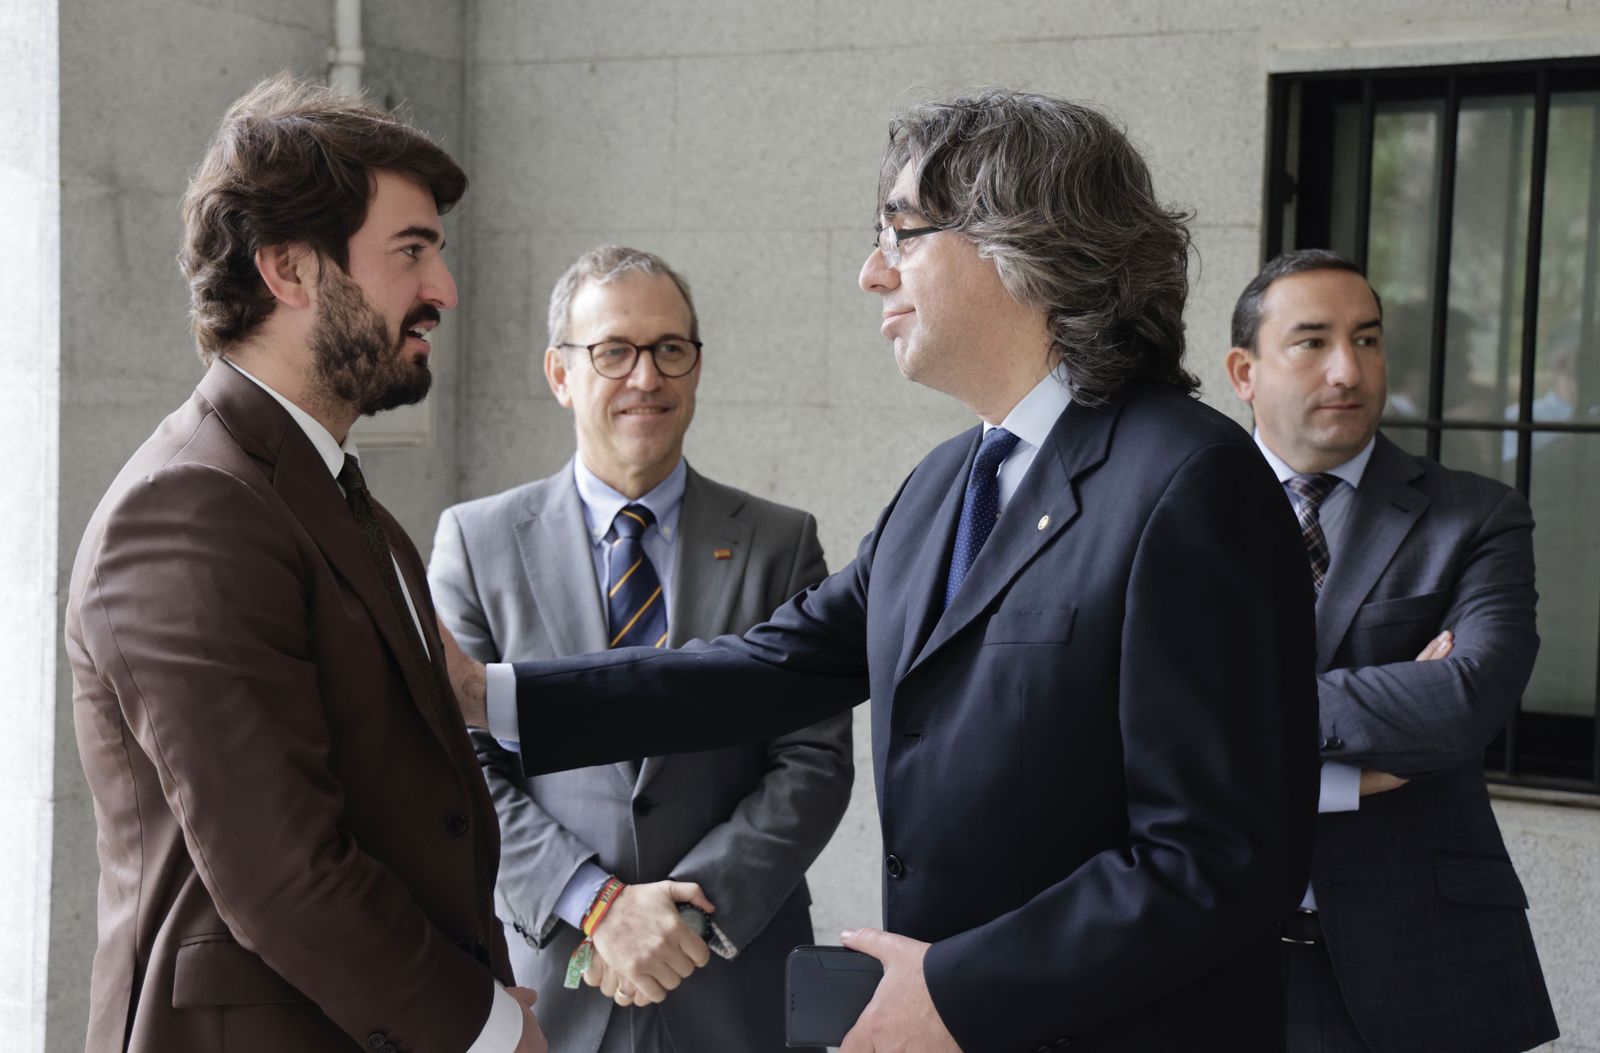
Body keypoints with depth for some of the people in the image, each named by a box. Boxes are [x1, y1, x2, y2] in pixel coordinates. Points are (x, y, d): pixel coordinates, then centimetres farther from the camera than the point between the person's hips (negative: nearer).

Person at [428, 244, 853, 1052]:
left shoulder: (779, 544, 2)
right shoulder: (477, 542, 0)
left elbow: (815, 759, -3)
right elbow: (461, 769, -5)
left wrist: (700, 905, -15)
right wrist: (595, 904, -15)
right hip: (545, 981, 0)